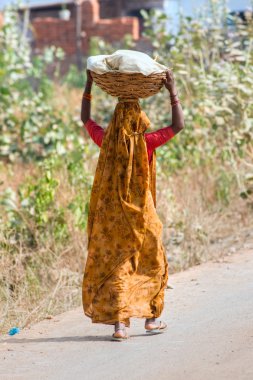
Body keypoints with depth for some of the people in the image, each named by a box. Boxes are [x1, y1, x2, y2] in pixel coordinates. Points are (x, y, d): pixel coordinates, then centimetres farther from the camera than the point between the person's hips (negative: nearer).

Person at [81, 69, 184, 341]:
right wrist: (173, 91, -9)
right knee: (152, 265, 17)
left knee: (115, 267, 6)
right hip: (139, 214, -2)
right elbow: (178, 125, -10)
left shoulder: (106, 140, -5)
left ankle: (119, 323, -5)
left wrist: (89, 85, 16)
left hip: (109, 214, 2)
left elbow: (85, 118, 13)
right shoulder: (144, 142, -14)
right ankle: (152, 318, 22)